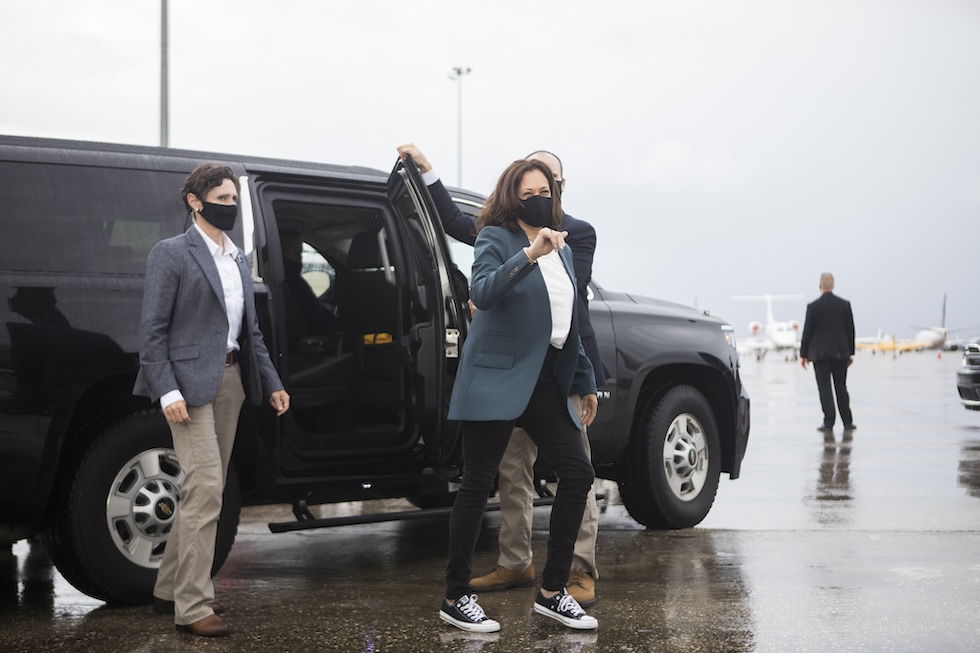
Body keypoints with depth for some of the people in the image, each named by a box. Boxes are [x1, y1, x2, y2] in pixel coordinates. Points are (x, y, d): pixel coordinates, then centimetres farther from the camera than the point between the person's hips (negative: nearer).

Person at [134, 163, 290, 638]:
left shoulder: (238, 259, 18)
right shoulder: (172, 254, -5)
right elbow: (152, 329, -10)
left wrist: (271, 382, 13)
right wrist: (167, 391, -18)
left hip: (231, 380, 8)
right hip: (190, 383, -8)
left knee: (204, 491, 11)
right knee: (206, 490, -12)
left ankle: (170, 589, 22)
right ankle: (193, 607, -8)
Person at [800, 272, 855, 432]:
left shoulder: (813, 306, -8)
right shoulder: (845, 304, 1)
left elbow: (807, 331, -6)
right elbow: (850, 330, 5)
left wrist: (803, 354, 2)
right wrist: (850, 353, 13)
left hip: (820, 353, -3)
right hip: (840, 352, 3)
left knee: (825, 388, 0)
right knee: (841, 387, 12)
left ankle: (828, 423, -3)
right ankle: (848, 422, 16)